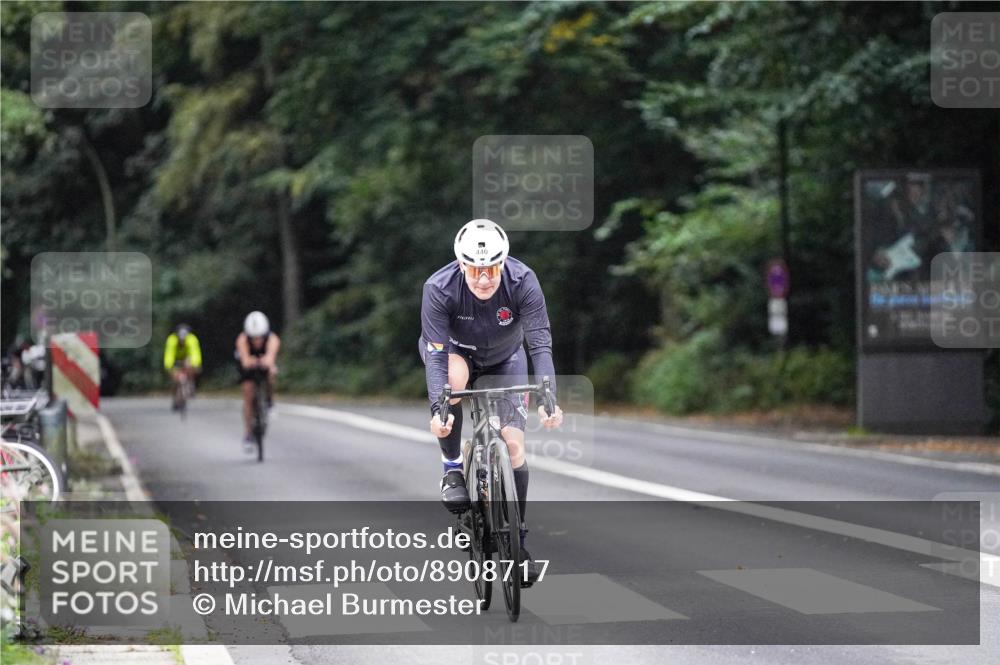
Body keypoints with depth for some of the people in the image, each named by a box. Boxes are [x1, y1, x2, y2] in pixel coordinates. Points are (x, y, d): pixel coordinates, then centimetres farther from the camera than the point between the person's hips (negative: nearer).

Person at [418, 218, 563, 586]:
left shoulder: (523, 281, -32)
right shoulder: (439, 289, -34)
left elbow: (541, 345, -34)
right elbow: (437, 353, -35)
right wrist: (437, 409, -48)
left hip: (504, 359, 1)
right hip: (455, 352, -1)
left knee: (514, 443, -10)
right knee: (455, 375, -37)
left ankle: (517, 540, 5)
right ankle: (452, 469, -18)